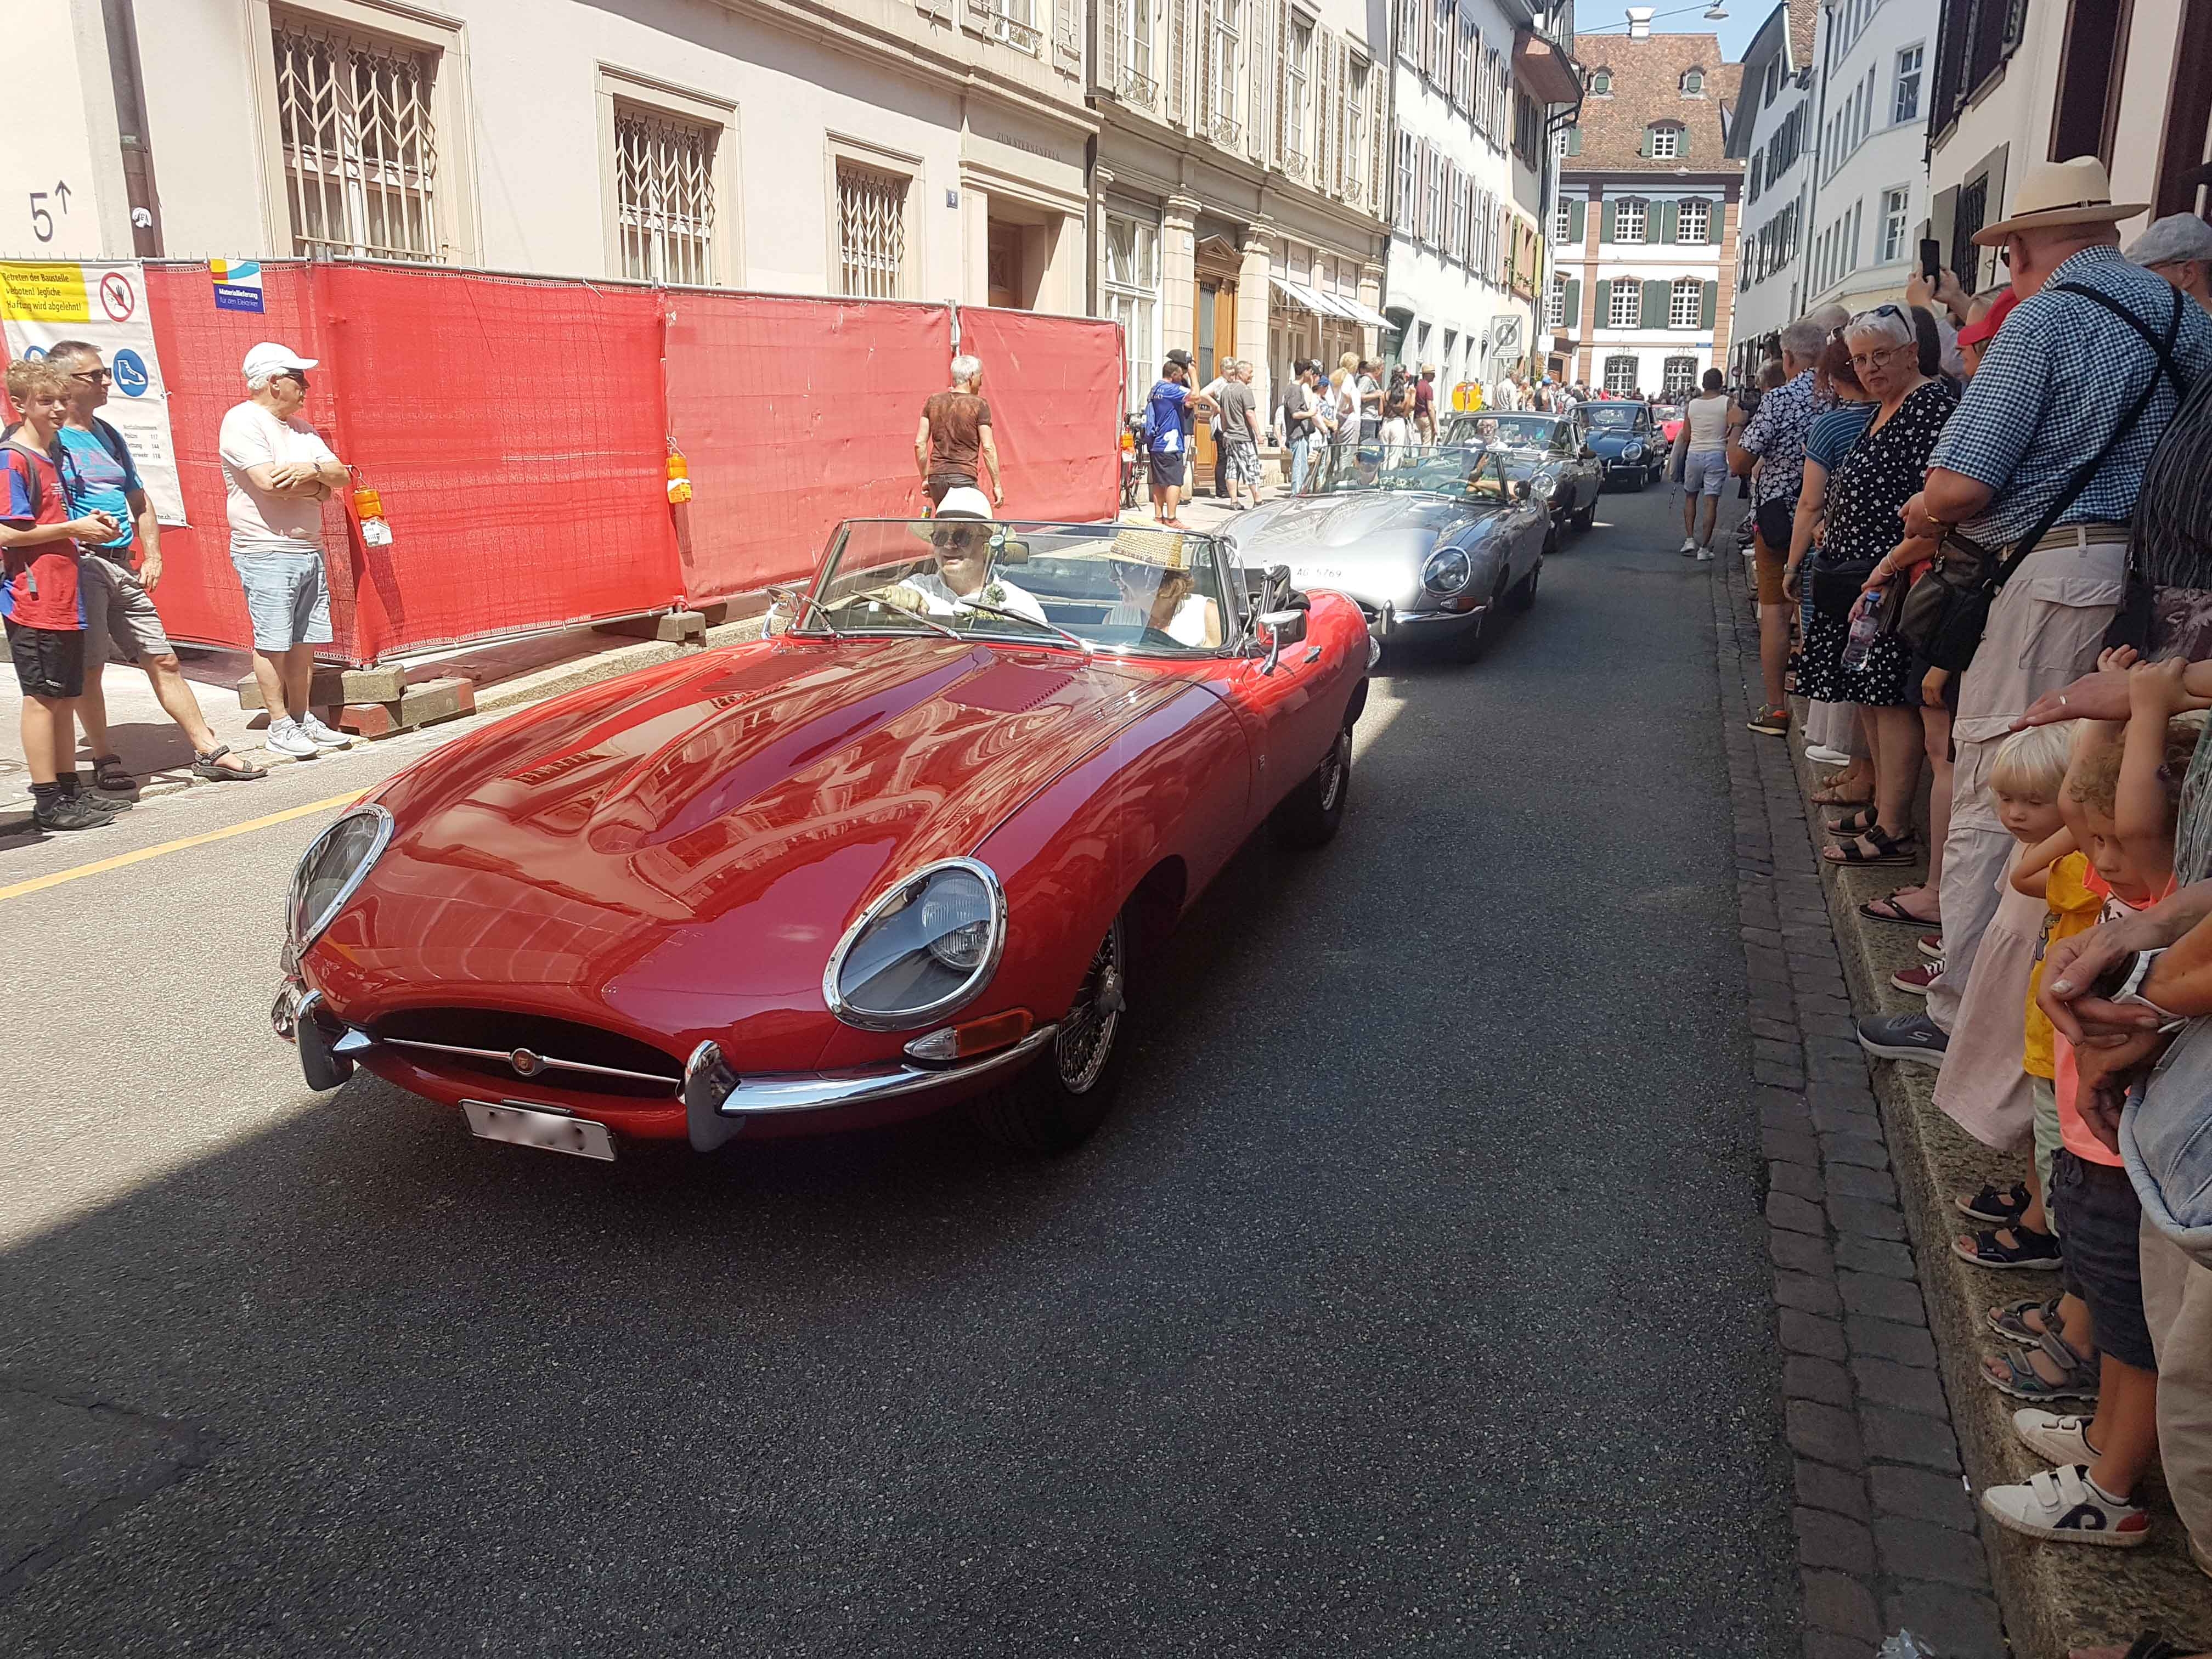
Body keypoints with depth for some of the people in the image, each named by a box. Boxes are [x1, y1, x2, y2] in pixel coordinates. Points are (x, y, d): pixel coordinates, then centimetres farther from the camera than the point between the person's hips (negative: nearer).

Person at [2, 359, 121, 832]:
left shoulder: (55, 454, 16)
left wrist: (92, 526, 8)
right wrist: (73, 529, -14)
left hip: (64, 598, 9)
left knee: (64, 698, 13)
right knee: (42, 698, -3)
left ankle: (69, 791, 20)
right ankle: (49, 803, 2)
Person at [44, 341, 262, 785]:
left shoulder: (108, 435, 17)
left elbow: (140, 502, 22)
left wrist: (153, 557, 10)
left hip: (122, 566, 7)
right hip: (79, 565, -7)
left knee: (164, 661, 6)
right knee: (88, 666, -1)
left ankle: (208, 751, 9)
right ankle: (104, 761, 9)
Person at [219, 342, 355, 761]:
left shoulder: (300, 428, 18)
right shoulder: (242, 421, -7)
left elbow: (340, 475, 10)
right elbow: (269, 482, -20)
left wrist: (312, 469, -11)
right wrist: (317, 483, -4)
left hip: (309, 550, 7)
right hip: (266, 553, -7)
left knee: (305, 641, 9)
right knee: (273, 642, -4)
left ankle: (302, 719, 17)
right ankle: (279, 726, 2)